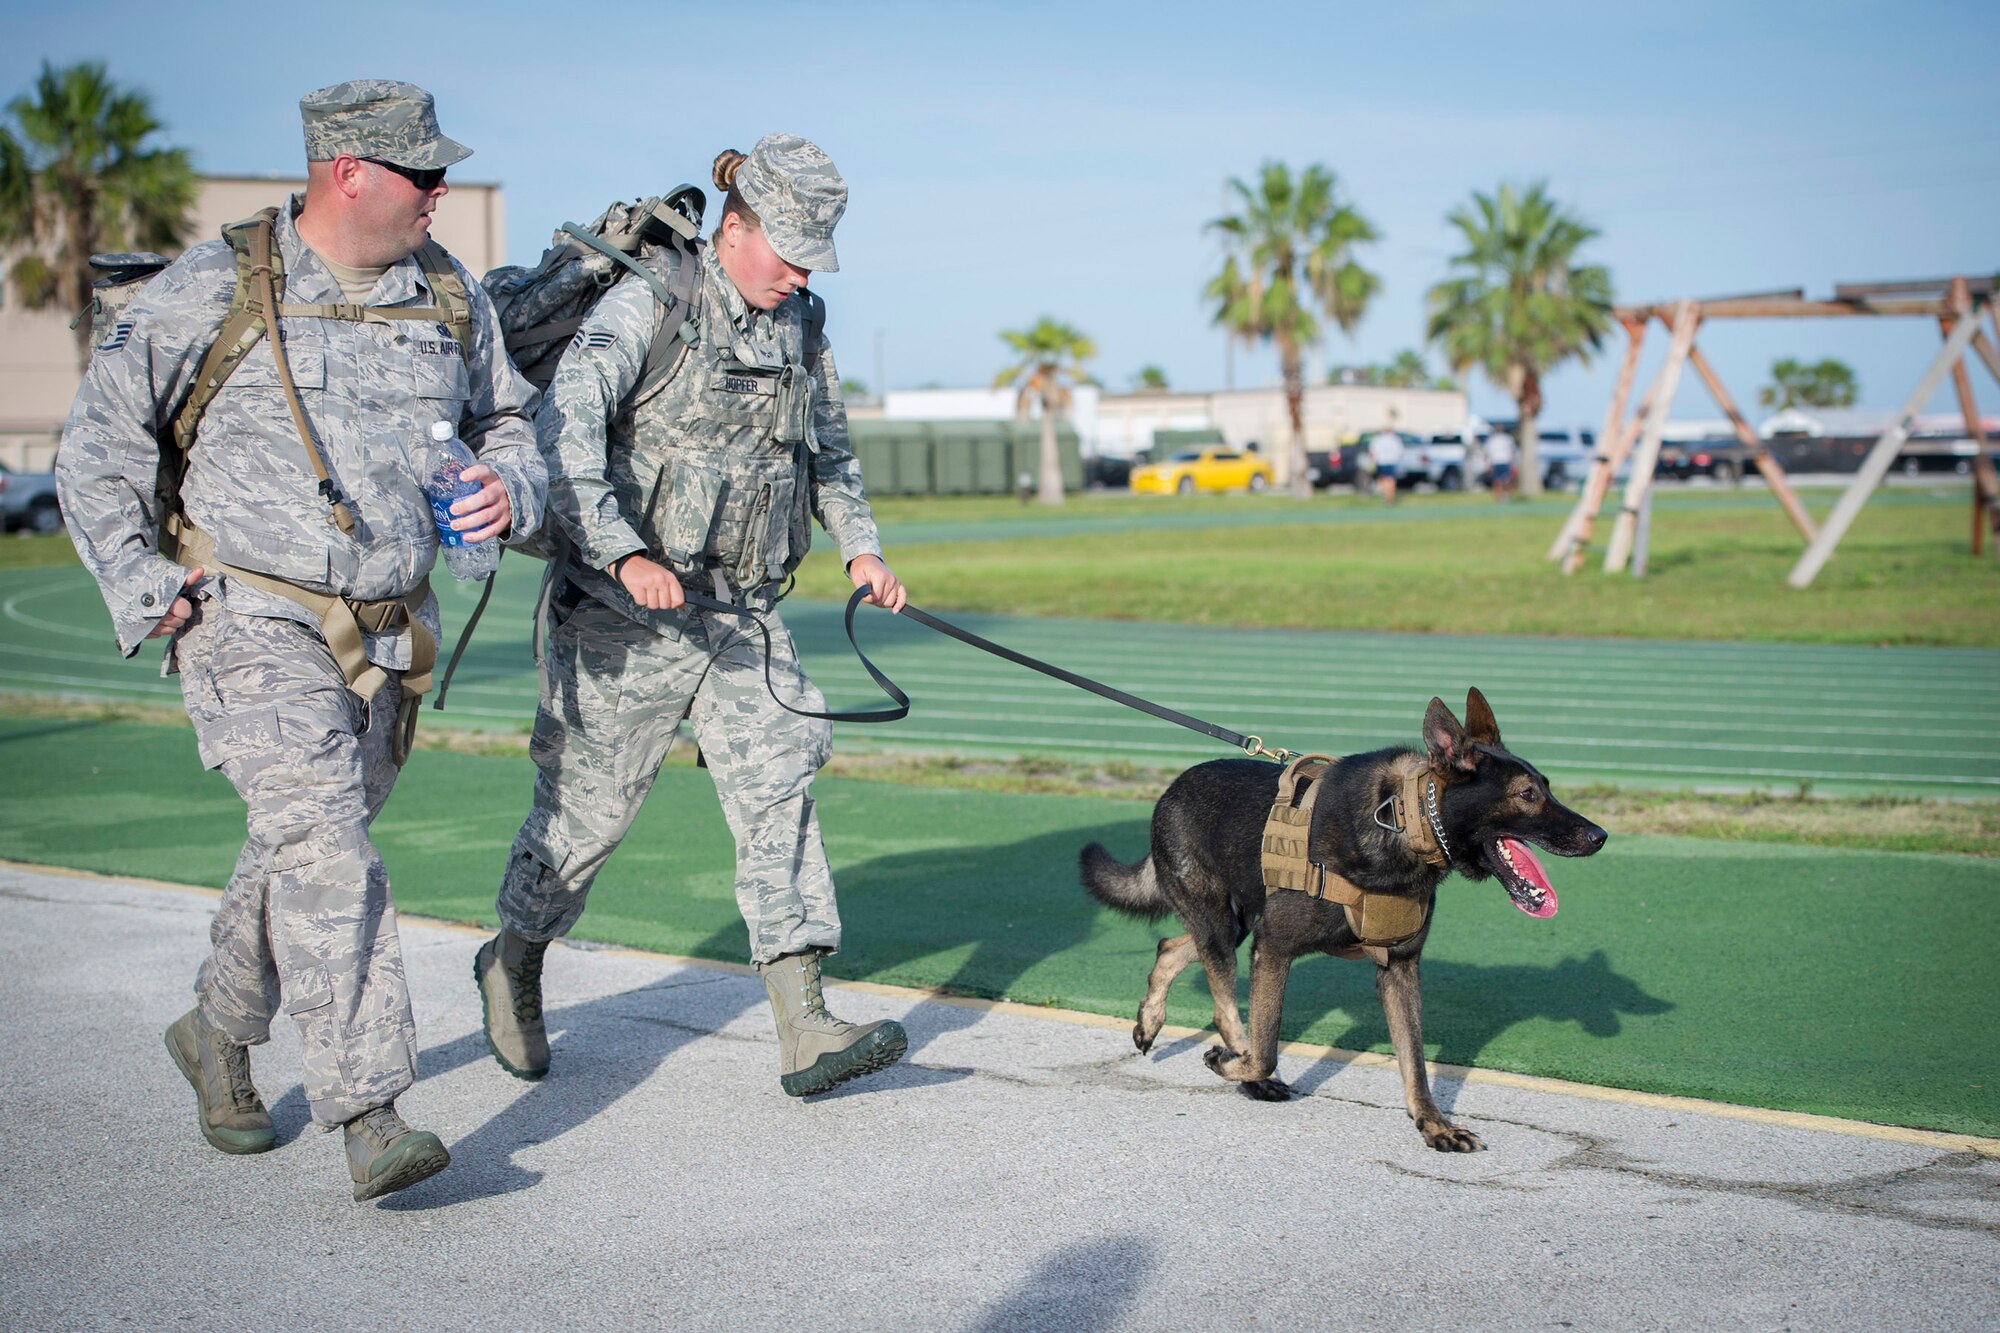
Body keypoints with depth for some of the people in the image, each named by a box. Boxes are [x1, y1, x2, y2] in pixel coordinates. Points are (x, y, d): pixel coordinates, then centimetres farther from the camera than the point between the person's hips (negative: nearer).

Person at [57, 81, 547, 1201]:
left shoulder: (452, 299, 6)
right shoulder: (215, 290, -7)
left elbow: (511, 419, 21)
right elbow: (102, 438, -1)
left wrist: (509, 487, -2)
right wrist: (141, 587, -7)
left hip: (386, 636, 6)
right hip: (251, 618, -5)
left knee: (308, 849, 16)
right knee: (326, 852, -18)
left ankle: (218, 1032, 41)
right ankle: (371, 1119, -19)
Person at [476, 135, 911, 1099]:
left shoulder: (800, 328, 8)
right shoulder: (645, 310, -12)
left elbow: (829, 449, 24)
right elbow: (564, 434, -24)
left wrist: (860, 545, 10)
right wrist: (625, 555, -34)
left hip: (742, 615, 5)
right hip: (625, 619, -5)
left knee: (778, 791, -7)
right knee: (588, 805, 7)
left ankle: (804, 1030, -10)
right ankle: (511, 968, 33)